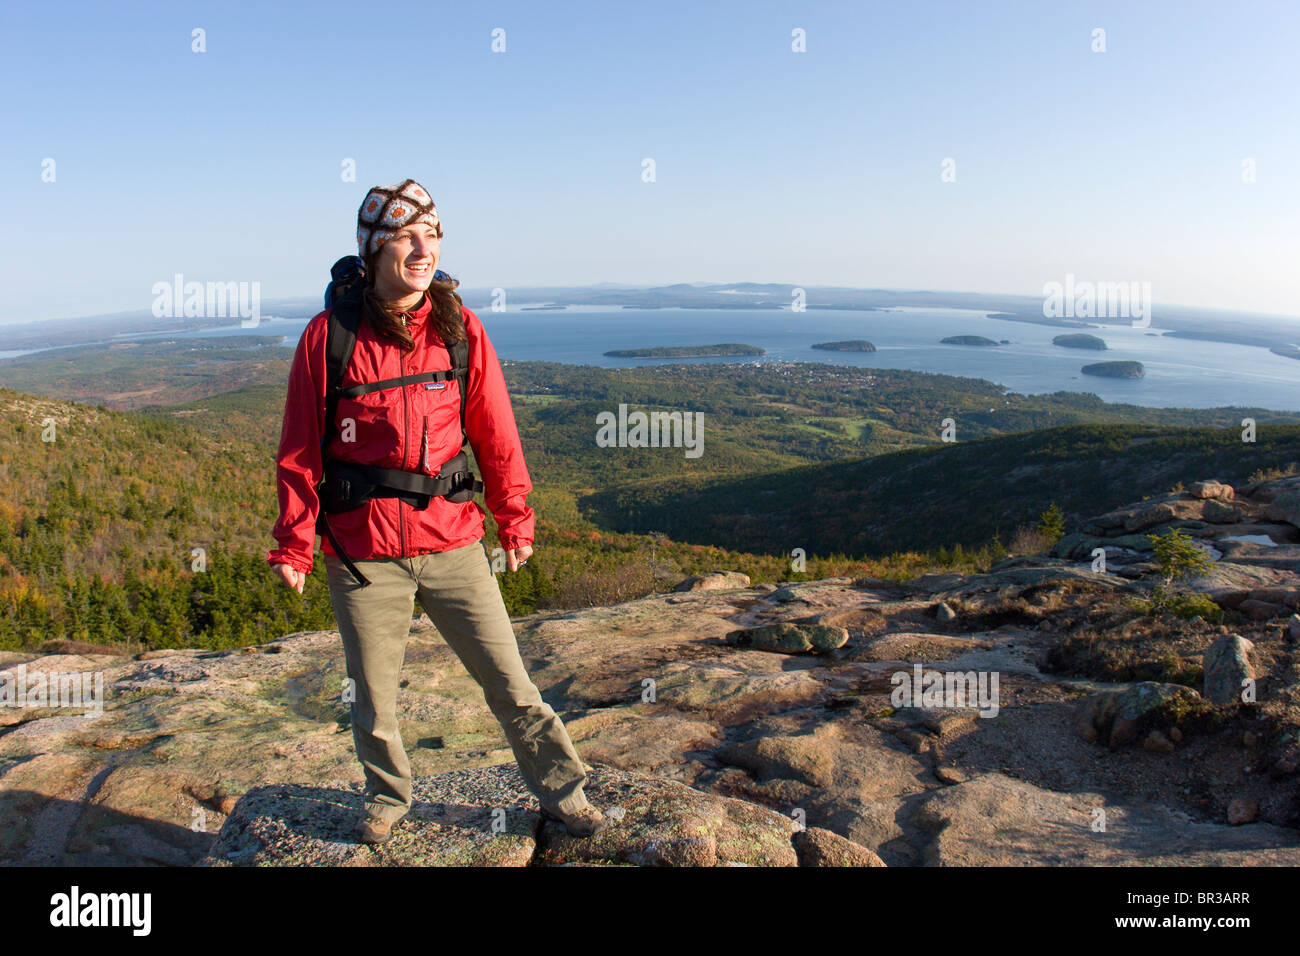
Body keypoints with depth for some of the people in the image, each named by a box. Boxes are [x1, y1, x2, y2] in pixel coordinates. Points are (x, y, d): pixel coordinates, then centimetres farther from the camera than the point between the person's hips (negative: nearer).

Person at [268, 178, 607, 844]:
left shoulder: (460, 329, 1)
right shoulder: (329, 335, -4)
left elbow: (494, 432, 7)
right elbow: (300, 448, 0)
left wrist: (513, 518, 9)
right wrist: (294, 543, -1)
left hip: (452, 543, 1)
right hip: (362, 552, -1)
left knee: (508, 680, 7)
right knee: (373, 693, 14)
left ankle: (562, 793, 26)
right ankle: (387, 795, 41)